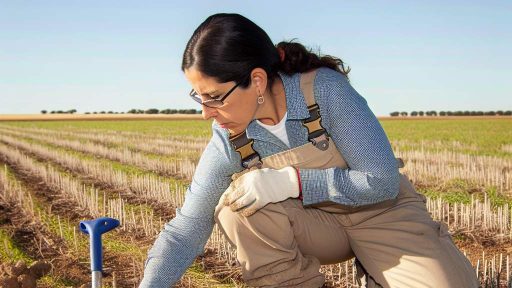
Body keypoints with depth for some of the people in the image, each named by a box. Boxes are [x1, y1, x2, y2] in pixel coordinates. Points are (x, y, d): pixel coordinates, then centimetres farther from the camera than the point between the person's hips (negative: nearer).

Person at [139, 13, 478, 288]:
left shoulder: (326, 89, -25)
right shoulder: (228, 145, -15)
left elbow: (382, 180, -25)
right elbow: (186, 229, -12)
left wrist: (294, 181, -32)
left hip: (381, 210, -2)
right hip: (317, 226, 3)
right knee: (234, 205, -27)